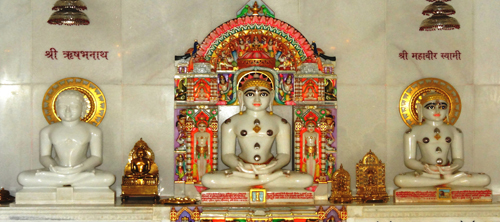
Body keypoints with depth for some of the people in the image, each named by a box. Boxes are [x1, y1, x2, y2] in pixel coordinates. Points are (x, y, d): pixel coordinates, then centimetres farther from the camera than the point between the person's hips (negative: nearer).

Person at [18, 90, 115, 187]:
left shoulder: (93, 131, 4)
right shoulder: (47, 131, 10)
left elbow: (96, 157, 1)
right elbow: (44, 156, 8)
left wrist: (81, 168, -20)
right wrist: (52, 167, -16)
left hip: (83, 171, -2)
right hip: (56, 171, 2)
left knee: (109, 178, -33)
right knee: (23, 177, -25)